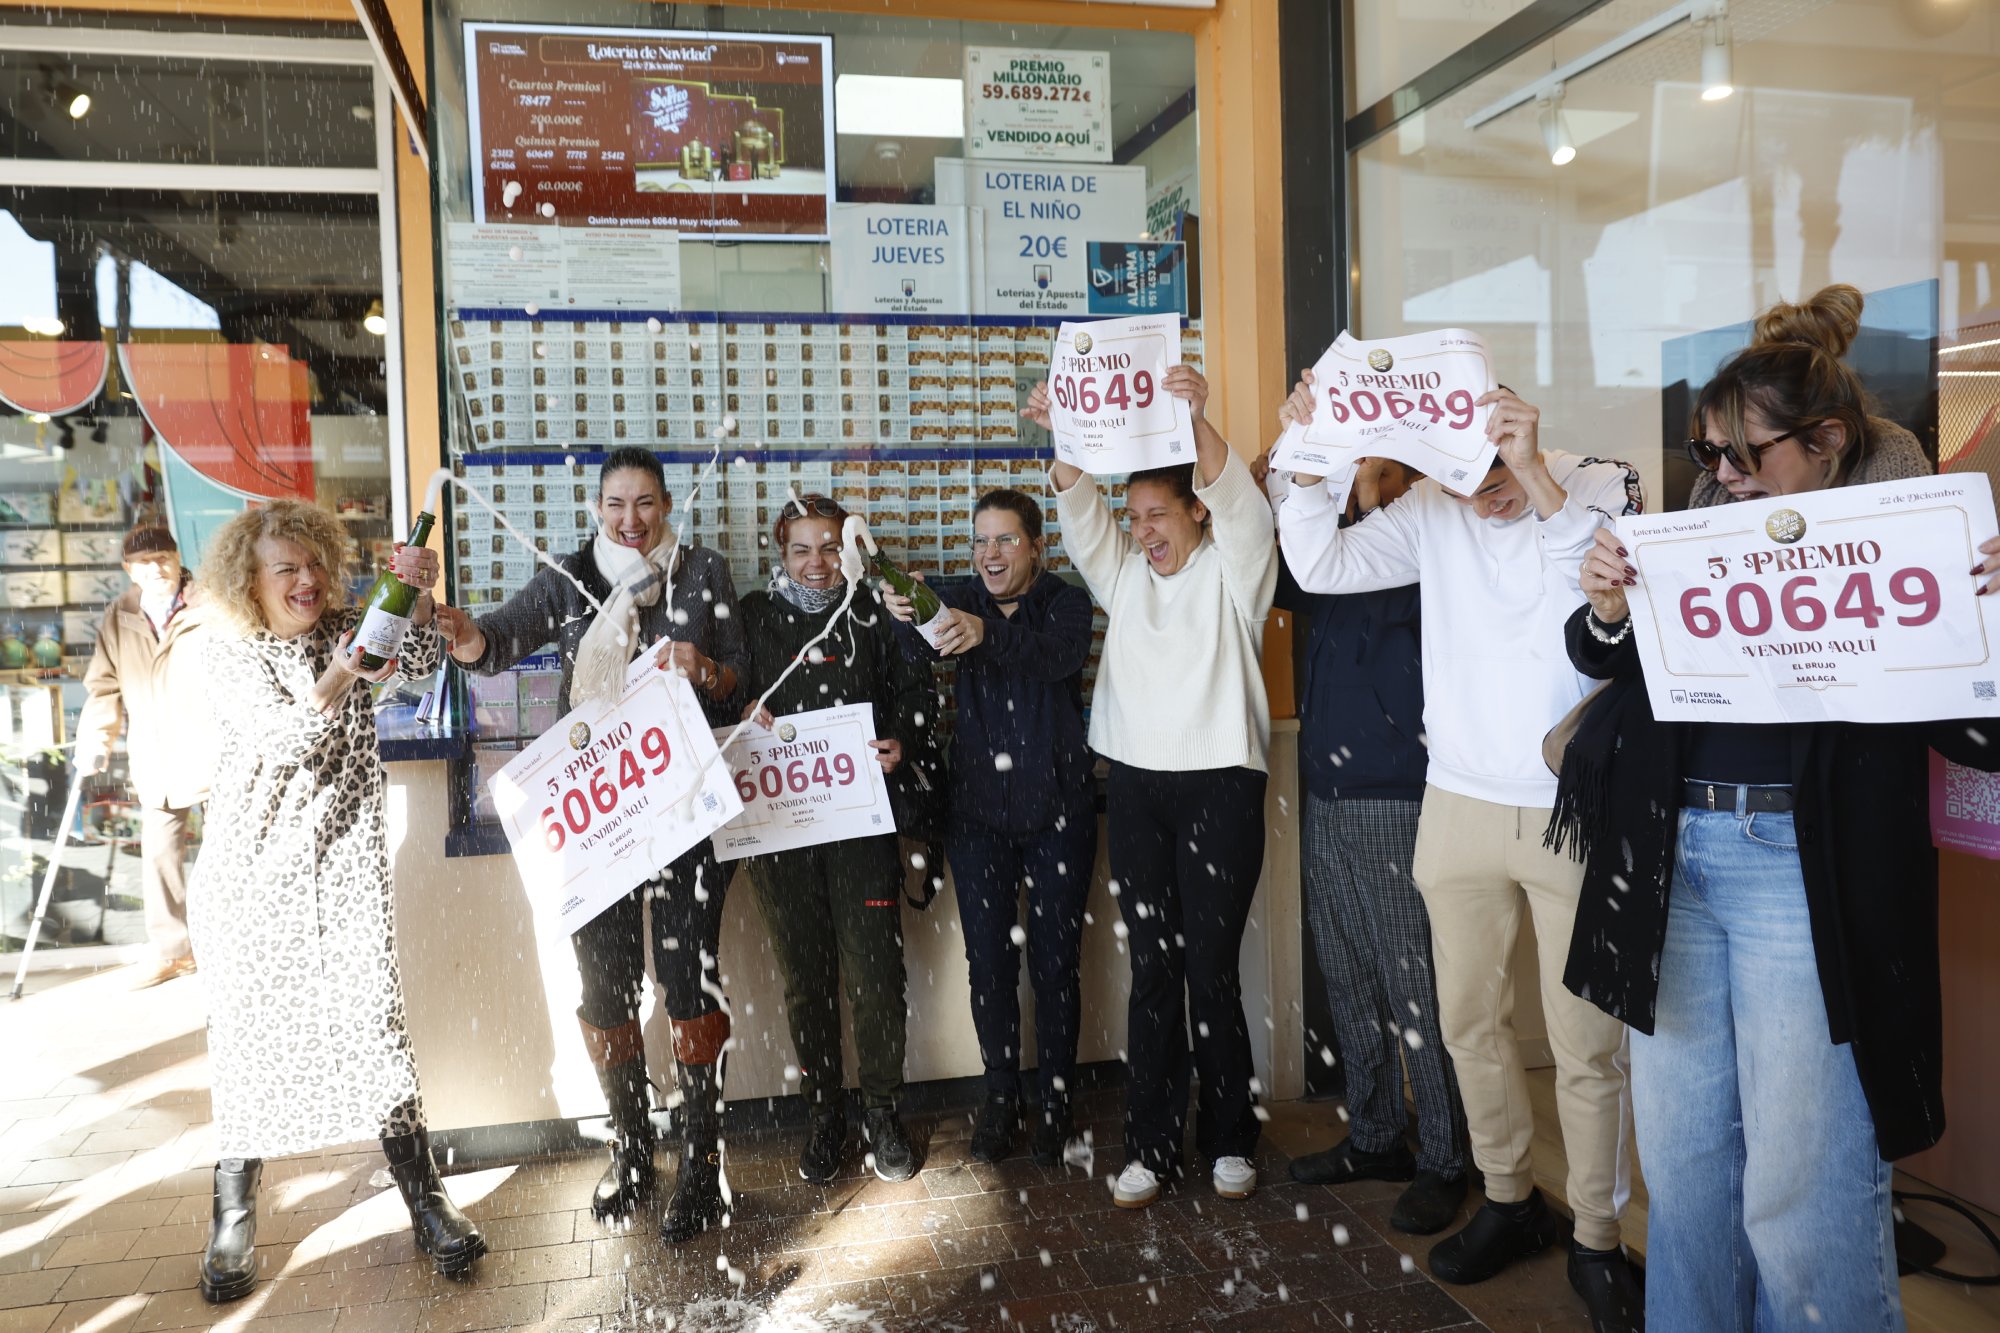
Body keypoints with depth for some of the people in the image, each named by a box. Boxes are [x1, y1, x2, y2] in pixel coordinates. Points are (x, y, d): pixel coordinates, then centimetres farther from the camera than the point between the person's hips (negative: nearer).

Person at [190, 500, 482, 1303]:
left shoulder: (344, 630, 8)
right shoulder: (231, 658, -3)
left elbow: (418, 664, -8)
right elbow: (285, 739, -18)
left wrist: (418, 596, -26)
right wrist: (343, 676, -36)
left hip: (345, 871, 2)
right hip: (257, 876, -2)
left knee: (376, 1024, -3)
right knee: (253, 1036, 3)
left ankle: (425, 1201, 2)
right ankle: (233, 1218, 19)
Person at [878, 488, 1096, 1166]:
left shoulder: (1066, 601, -3)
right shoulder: (961, 600, 4)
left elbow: (1059, 655, -26)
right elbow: (920, 650, -17)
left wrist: (986, 632, -44)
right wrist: (907, 617, -41)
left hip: (1056, 809, -2)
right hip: (978, 810, 2)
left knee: (1054, 960, 4)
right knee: (988, 959, 8)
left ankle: (1055, 1099, 20)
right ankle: (1000, 1097, 23)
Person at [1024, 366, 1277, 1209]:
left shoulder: (1232, 569, 2)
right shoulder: (1125, 571, 14)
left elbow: (1238, 503, -16)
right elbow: (1081, 512, 0)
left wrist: (1200, 420, -33)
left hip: (1219, 784, -4)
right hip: (1135, 784, 4)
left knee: (1212, 968, 0)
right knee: (1152, 969, 7)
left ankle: (1228, 1141, 17)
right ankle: (1152, 1145, 15)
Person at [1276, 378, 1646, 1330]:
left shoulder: (1602, 487, -7)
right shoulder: (1431, 510, 1)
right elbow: (1321, 564, -5)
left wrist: (1536, 478, -30)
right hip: (1461, 807, 3)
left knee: (1587, 1042, 4)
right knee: (1469, 1022, 13)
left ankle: (1596, 1239, 23)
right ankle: (1509, 1201, 34)